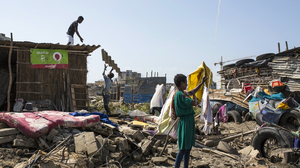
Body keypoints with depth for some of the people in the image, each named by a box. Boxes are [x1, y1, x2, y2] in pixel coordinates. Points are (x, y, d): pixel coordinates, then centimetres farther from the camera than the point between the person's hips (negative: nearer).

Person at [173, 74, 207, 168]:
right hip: (185, 121, -10)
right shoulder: (180, 94, -19)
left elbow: (192, 91, 31)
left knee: (188, 147, 16)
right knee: (183, 148, -6)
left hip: (189, 121, 10)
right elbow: (194, 103, -20)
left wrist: (202, 83, 32)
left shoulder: (183, 93, 12)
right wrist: (193, 95, -1)